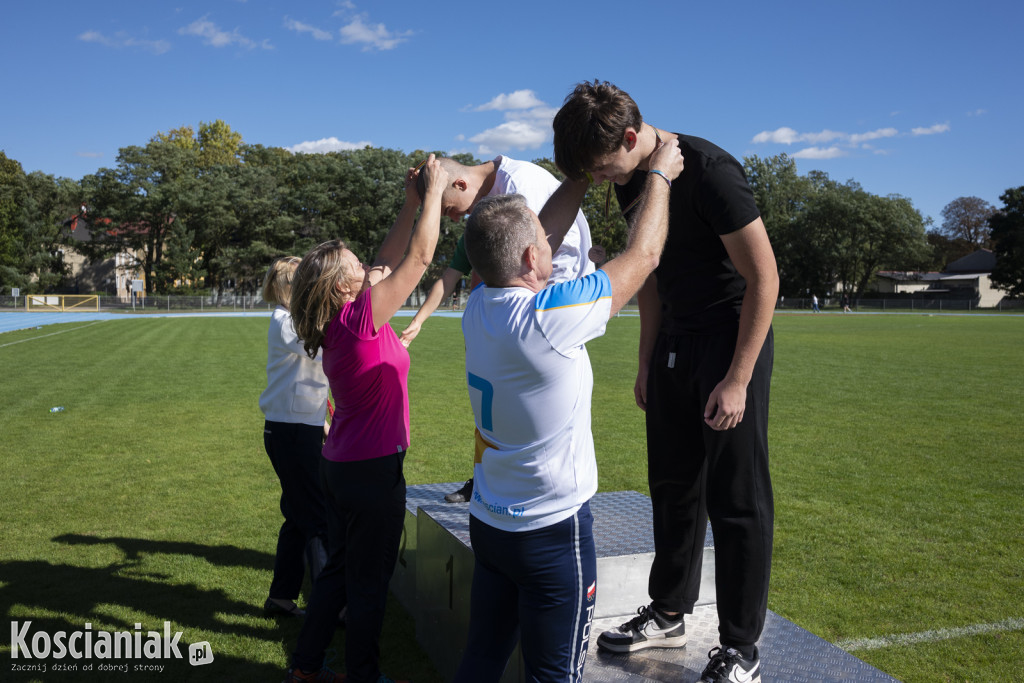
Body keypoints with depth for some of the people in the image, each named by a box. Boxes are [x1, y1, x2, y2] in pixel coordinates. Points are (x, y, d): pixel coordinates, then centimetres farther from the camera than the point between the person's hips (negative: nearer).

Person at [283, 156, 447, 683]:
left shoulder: (339, 323, 4)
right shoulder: (362, 316, -19)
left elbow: (388, 261, 10)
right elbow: (419, 255, -18)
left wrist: (411, 203, 8)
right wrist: (433, 191, -9)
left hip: (339, 463, 9)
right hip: (373, 469, -9)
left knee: (342, 568, 21)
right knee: (370, 581, 7)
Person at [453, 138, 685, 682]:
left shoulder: (479, 307, -4)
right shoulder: (547, 317, -23)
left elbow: (539, 237, 13)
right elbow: (642, 255, -10)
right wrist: (659, 175, 4)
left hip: (488, 521, 7)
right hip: (552, 531, -7)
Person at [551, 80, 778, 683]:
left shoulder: (709, 171, -21)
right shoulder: (634, 180, 4)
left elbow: (764, 277, -18)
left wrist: (737, 380, -18)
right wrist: (647, 362, 12)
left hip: (735, 339, -7)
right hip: (675, 344, 8)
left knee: (737, 500, -1)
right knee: (674, 486, 13)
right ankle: (669, 614, 29)